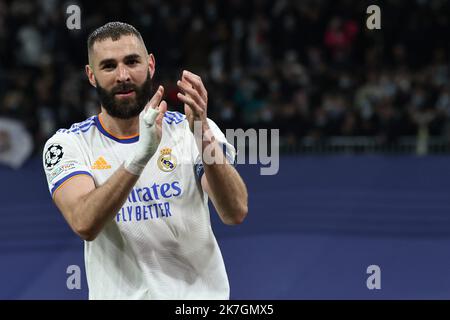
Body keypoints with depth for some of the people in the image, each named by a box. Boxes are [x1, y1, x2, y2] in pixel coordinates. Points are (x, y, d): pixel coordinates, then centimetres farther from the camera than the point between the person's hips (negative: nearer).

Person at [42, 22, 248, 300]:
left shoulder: (189, 130, 2)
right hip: (118, 293, 0)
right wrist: (139, 157, -29)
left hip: (200, 293, 0)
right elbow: (85, 224, -18)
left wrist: (203, 135, -24)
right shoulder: (68, 144, 0)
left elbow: (236, 213, -12)